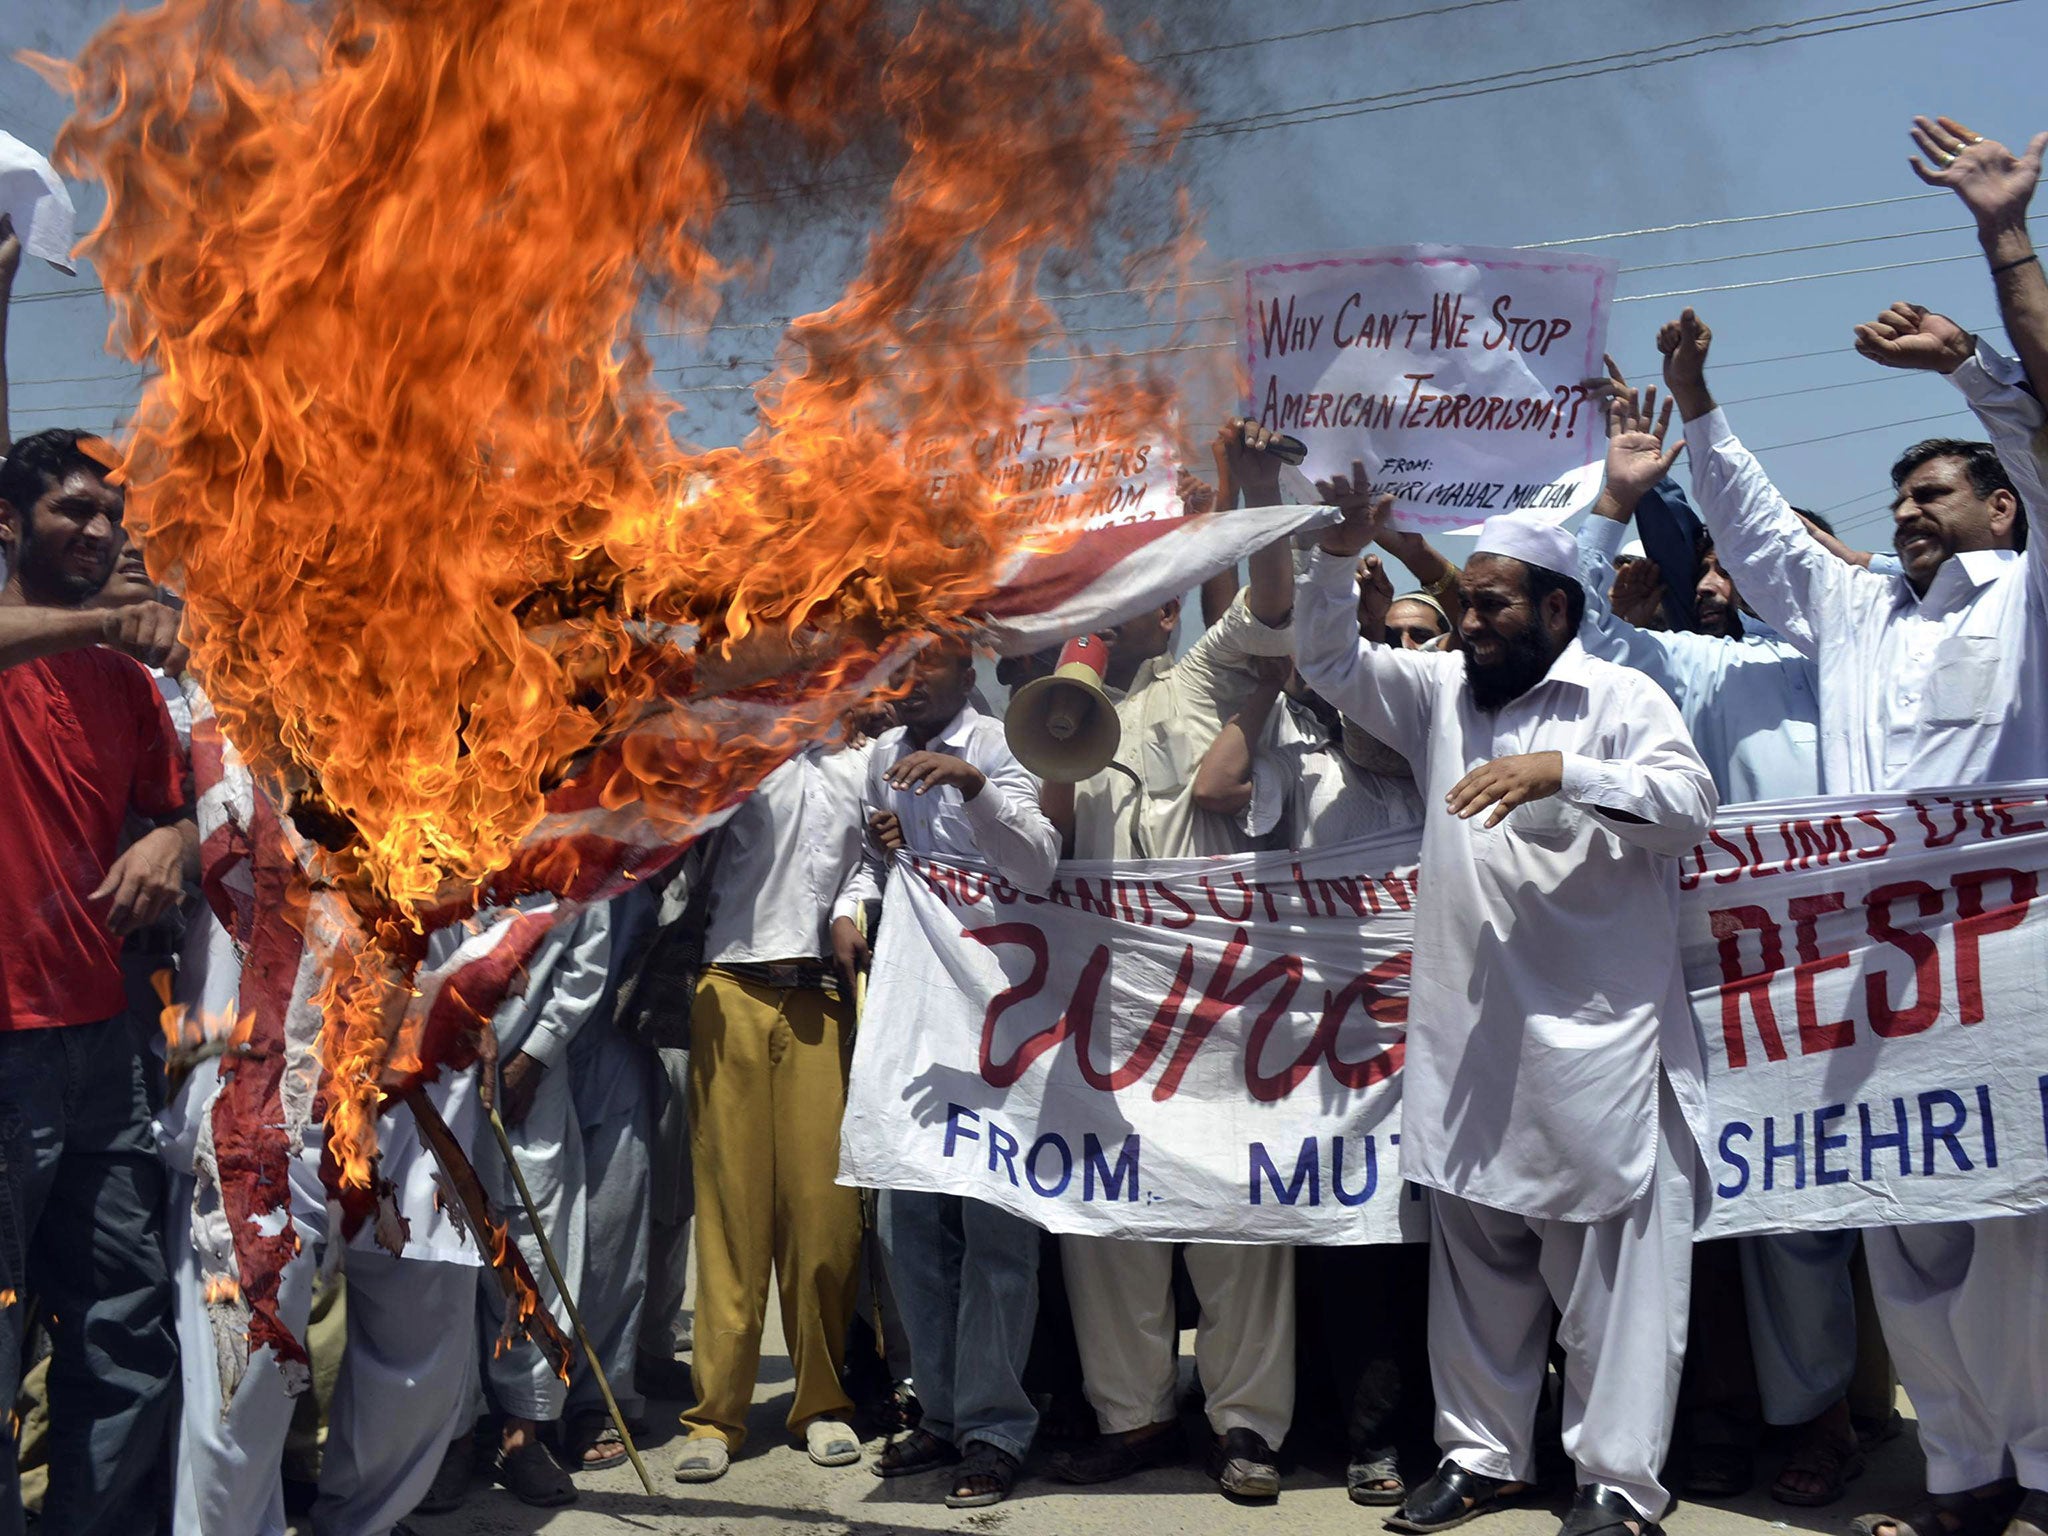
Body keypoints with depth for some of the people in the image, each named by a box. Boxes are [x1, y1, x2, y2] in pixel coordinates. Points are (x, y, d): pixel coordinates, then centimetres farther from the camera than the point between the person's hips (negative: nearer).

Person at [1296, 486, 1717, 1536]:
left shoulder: (1618, 697, 0)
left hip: (1593, 1037, -5)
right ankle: (1482, 1452, 24)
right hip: (1466, 1035, 6)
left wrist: (1562, 771, -22)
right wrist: (1339, 555, 2)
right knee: (1473, 1265, 12)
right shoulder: (1442, 691, 16)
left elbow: (1689, 800, -12)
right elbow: (1330, 662, 16)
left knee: (1612, 1268, -2)